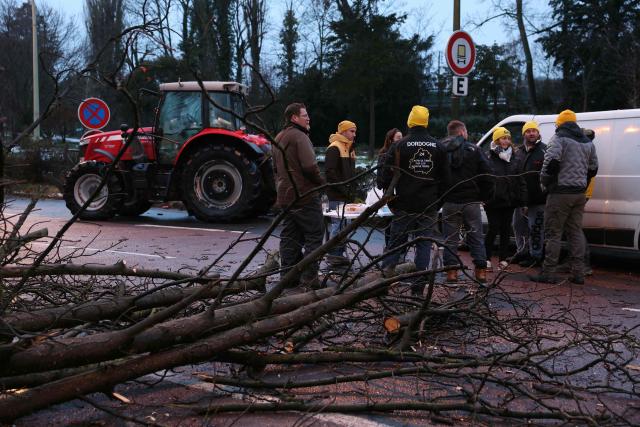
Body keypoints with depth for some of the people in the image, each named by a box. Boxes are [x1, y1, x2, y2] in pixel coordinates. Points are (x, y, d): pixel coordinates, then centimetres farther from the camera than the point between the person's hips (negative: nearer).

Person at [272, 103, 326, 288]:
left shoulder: (278, 138, 17)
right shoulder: (299, 137, -13)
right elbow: (310, 166, -22)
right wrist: (321, 183, -7)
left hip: (285, 196, 9)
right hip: (305, 195, -9)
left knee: (289, 237, 12)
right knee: (314, 236, -2)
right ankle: (309, 277, -4)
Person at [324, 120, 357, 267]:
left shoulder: (349, 148, 18)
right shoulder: (334, 148, -12)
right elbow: (330, 172, -20)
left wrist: (351, 190, 12)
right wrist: (343, 189, -19)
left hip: (346, 195, 10)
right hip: (337, 196, -10)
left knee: (344, 224, 12)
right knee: (338, 224, -9)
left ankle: (339, 253, 19)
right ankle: (333, 255, -5)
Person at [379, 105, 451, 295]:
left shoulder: (399, 146, -4)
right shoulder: (438, 147, 4)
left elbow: (387, 177, -3)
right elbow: (446, 179, 8)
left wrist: (390, 202, 7)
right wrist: (438, 202, 15)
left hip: (404, 206, -1)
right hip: (429, 207, 1)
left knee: (396, 242, 8)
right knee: (424, 244, 5)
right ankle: (418, 287, 4)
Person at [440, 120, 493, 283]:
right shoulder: (473, 150, -2)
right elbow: (487, 175, -3)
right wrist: (483, 196, 7)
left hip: (449, 202, 1)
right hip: (471, 202, -1)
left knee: (450, 238, 7)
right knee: (476, 236, 7)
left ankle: (451, 271, 3)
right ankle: (481, 271, 6)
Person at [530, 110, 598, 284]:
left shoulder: (559, 138, -8)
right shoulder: (587, 142, 16)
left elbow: (552, 161, -20)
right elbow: (593, 168, 20)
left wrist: (545, 180, -6)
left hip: (561, 193, -7)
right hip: (580, 194, 7)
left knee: (553, 233, -3)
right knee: (576, 231, 12)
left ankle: (548, 273, -3)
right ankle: (578, 273, 10)